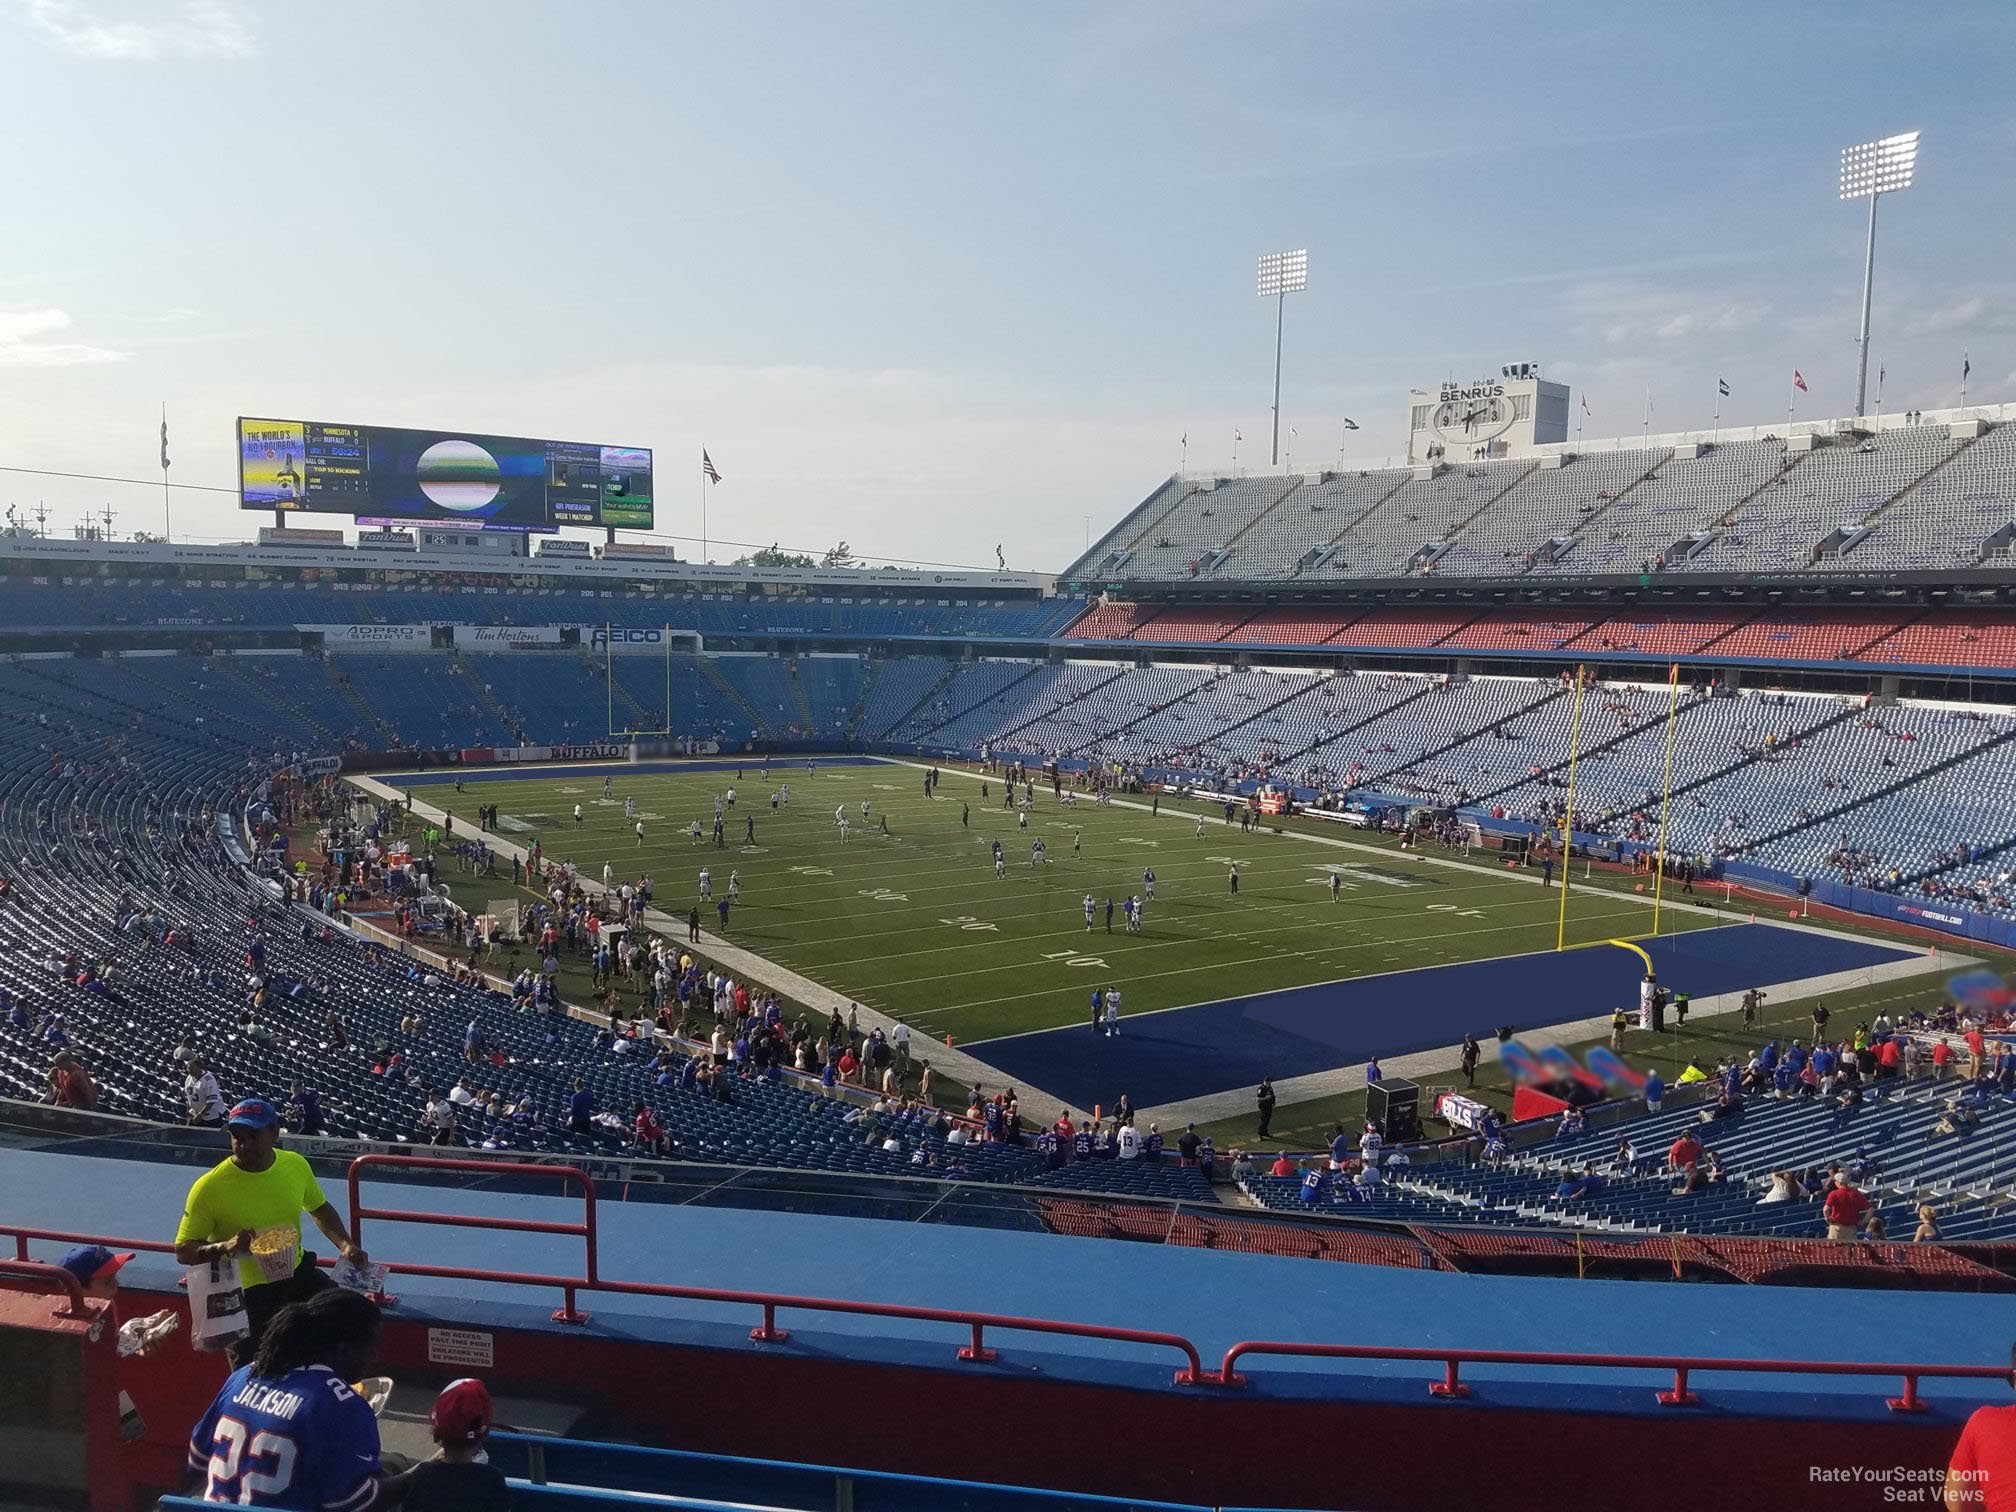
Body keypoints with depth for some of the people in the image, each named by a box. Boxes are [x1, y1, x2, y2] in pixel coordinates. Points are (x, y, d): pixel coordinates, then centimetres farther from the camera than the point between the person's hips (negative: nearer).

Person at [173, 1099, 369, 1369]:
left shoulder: (295, 1165, -8)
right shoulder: (209, 1186, -20)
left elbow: (320, 1209, 12)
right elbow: (183, 1252, -12)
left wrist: (345, 1245, -4)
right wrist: (225, 1247, -31)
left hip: (297, 1275, 4)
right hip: (244, 1294, -4)